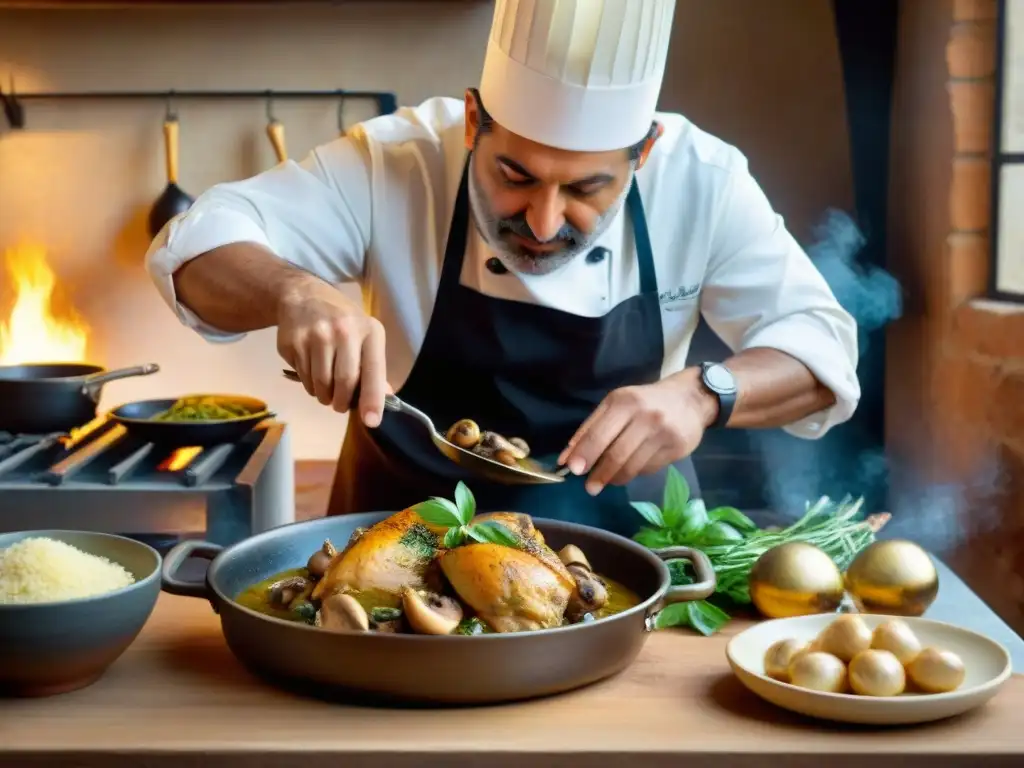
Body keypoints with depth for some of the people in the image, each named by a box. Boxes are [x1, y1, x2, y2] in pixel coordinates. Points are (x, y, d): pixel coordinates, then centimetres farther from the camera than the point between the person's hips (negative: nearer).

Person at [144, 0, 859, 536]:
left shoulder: (699, 179, -14)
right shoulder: (397, 160, -17)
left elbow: (821, 340, -11)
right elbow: (196, 245, -16)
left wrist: (703, 395, -30)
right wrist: (294, 293, -37)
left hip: (620, 530, 1)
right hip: (412, 531, 0)